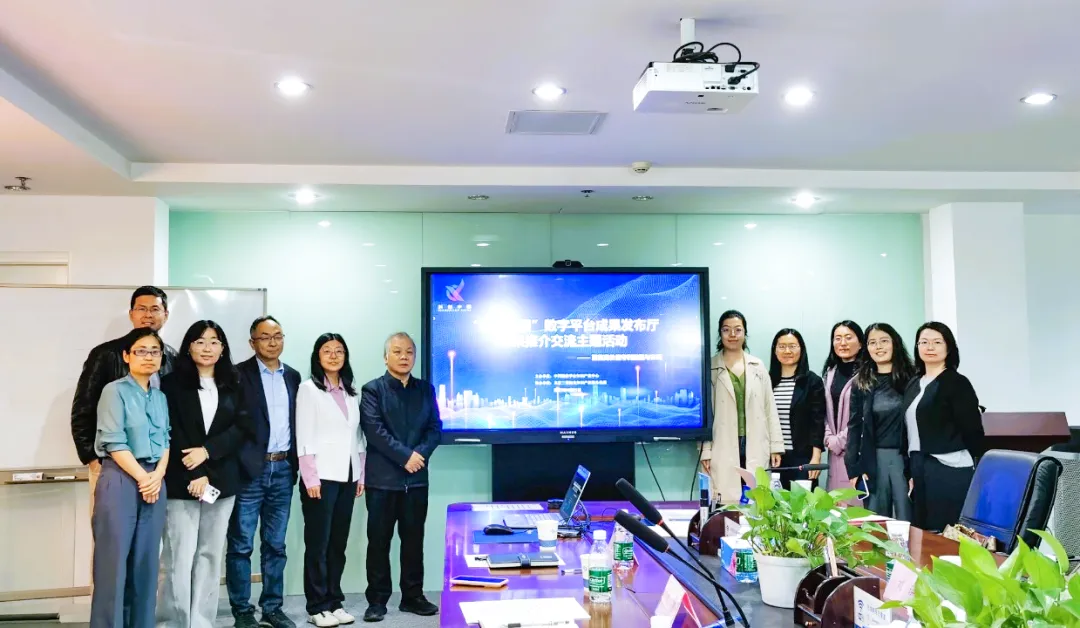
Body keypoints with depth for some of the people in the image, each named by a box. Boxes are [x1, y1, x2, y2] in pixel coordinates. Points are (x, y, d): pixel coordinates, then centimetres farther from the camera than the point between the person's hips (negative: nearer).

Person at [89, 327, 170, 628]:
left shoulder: (160, 397, 14)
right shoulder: (114, 391, -4)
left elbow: (166, 441, 10)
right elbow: (113, 443, -11)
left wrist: (157, 476, -6)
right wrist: (141, 477, -11)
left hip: (155, 481, 5)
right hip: (120, 479, -5)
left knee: (146, 559, 7)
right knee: (114, 559, -4)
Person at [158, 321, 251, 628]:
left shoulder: (233, 385, 11)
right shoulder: (172, 383, 2)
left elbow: (243, 428, 3)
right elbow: (172, 432, -5)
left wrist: (207, 451, -11)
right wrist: (195, 475, -12)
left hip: (222, 481, 3)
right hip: (182, 482, -3)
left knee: (210, 556, 6)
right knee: (180, 557, -8)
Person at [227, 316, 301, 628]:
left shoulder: (292, 376, 11)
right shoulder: (239, 374, -4)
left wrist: (294, 463, 8)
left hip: (283, 470, 5)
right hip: (249, 470, -4)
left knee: (276, 544, 11)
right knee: (240, 544, 3)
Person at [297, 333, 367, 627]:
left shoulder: (350, 392, 14)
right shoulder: (308, 389, -2)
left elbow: (358, 436, 14)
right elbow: (304, 437, -8)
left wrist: (361, 474, 9)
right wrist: (310, 478, -13)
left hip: (347, 476, 5)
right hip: (321, 477, -5)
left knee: (338, 543, 10)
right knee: (318, 544, 0)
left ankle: (334, 601, 18)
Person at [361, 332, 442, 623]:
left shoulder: (426, 389, 11)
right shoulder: (372, 389, -1)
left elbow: (435, 428, 6)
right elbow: (375, 431, -11)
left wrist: (421, 454, -12)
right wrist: (405, 456, -16)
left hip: (416, 478, 4)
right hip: (382, 478, -3)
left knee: (414, 540, 10)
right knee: (379, 541, 3)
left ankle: (413, 596, 20)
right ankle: (377, 600, 11)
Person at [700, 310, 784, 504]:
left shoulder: (758, 366, 10)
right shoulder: (711, 367, 1)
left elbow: (770, 408, 10)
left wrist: (776, 445, 5)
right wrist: (705, 451, -6)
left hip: (756, 447, 3)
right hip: (724, 447, -2)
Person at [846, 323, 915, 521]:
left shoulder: (911, 378, 0)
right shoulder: (860, 383, 6)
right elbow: (854, 426, 6)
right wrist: (854, 467, -1)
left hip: (905, 457, -2)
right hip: (873, 459, 2)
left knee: (906, 519, 2)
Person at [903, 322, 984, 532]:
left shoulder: (957, 383, -5)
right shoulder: (914, 384, 14)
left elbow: (972, 431, -8)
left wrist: (974, 473, -6)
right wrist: (911, 472, 10)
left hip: (950, 470, -7)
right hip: (919, 469, 7)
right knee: (921, 532, 8)